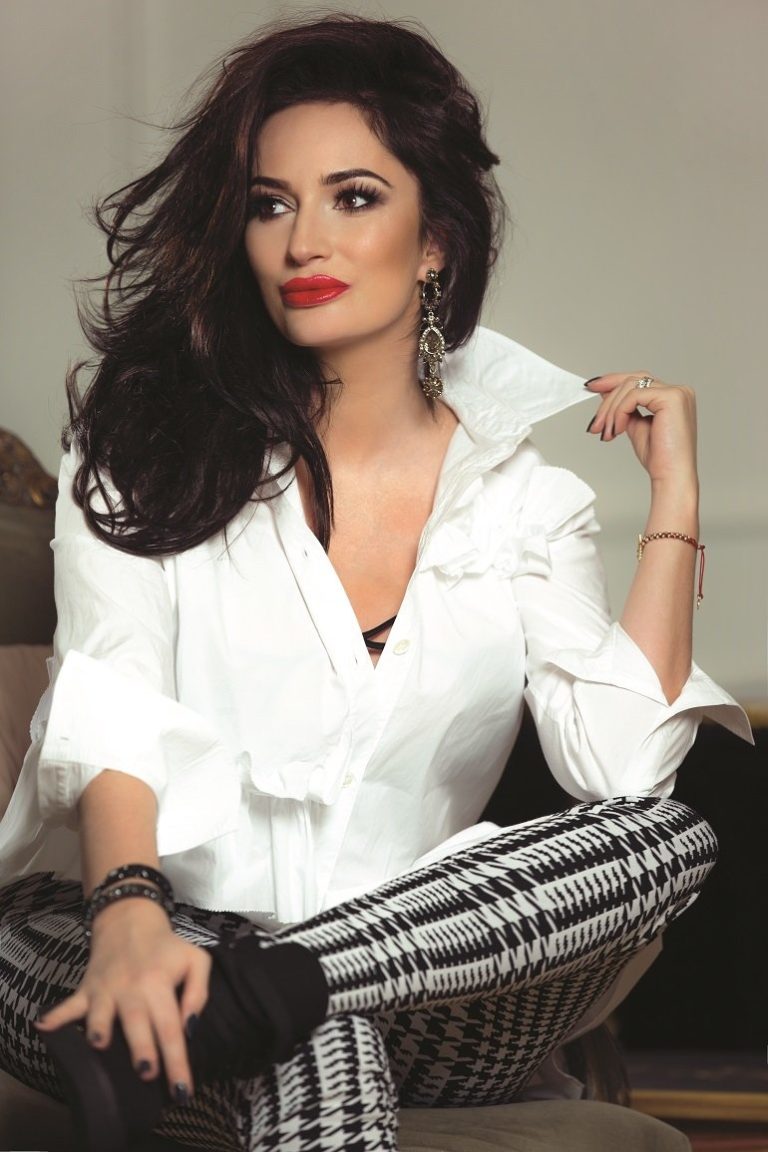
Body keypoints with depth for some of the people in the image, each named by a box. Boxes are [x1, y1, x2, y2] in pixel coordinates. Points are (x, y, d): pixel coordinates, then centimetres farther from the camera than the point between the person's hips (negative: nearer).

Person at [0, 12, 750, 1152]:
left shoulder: (526, 493, 12)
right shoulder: (151, 441, 8)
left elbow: (622, 772, -2)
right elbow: (111, 719, -8)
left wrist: (674, 499, -1)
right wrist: (129, 915, -28)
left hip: (432, 974, 5)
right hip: (129, 931, -4)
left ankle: (240, 1002, -34)